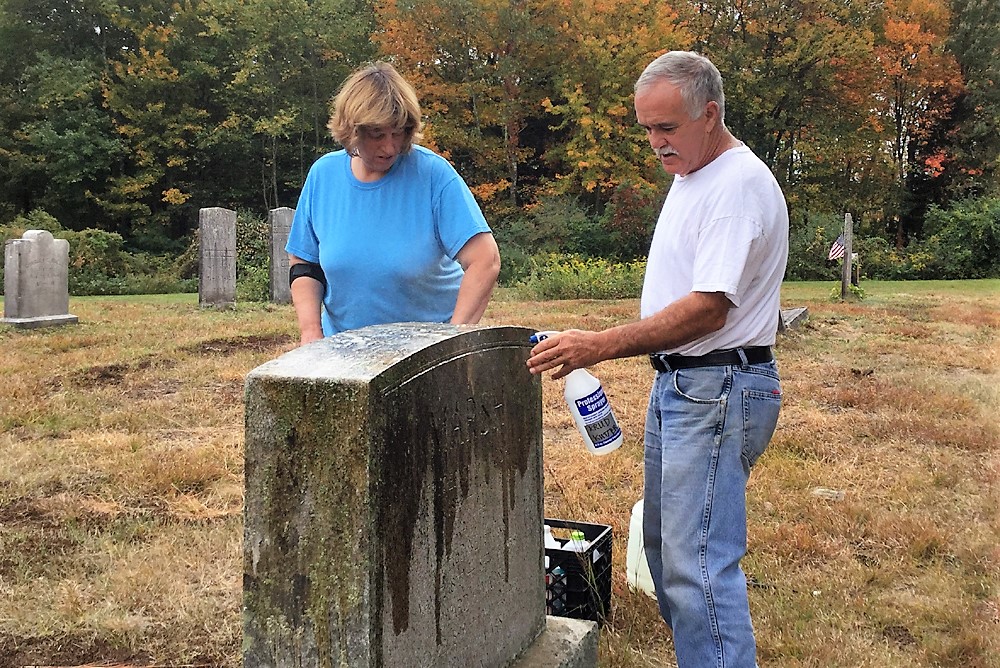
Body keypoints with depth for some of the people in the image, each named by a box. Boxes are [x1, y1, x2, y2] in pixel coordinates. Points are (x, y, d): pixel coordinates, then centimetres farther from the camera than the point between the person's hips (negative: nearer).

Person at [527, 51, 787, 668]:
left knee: (698, 565, -11)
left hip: (718, 391, -10)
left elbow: (708, 310, -24)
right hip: (677, 383, 10)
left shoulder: (739, 185, -17)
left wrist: (600, 347, -26)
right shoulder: (689, 175, 15)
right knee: (664, 544, 16)